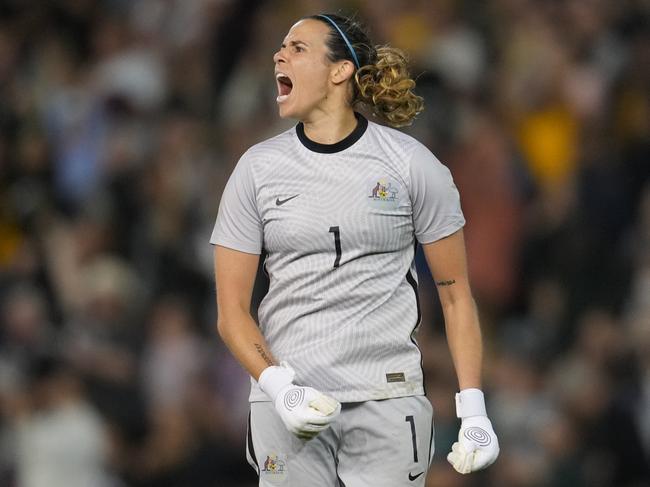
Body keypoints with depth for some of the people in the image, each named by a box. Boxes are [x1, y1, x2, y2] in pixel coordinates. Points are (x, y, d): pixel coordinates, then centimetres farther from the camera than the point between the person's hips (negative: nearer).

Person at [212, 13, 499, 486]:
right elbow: (232, 310, 5)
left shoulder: (411, 163, 2)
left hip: (387, 401, -1)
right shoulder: (257, 168, 5)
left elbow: (456, 295, 5)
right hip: (287, 404, 1)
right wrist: (279, 388, -12)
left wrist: (473, 412, -3)